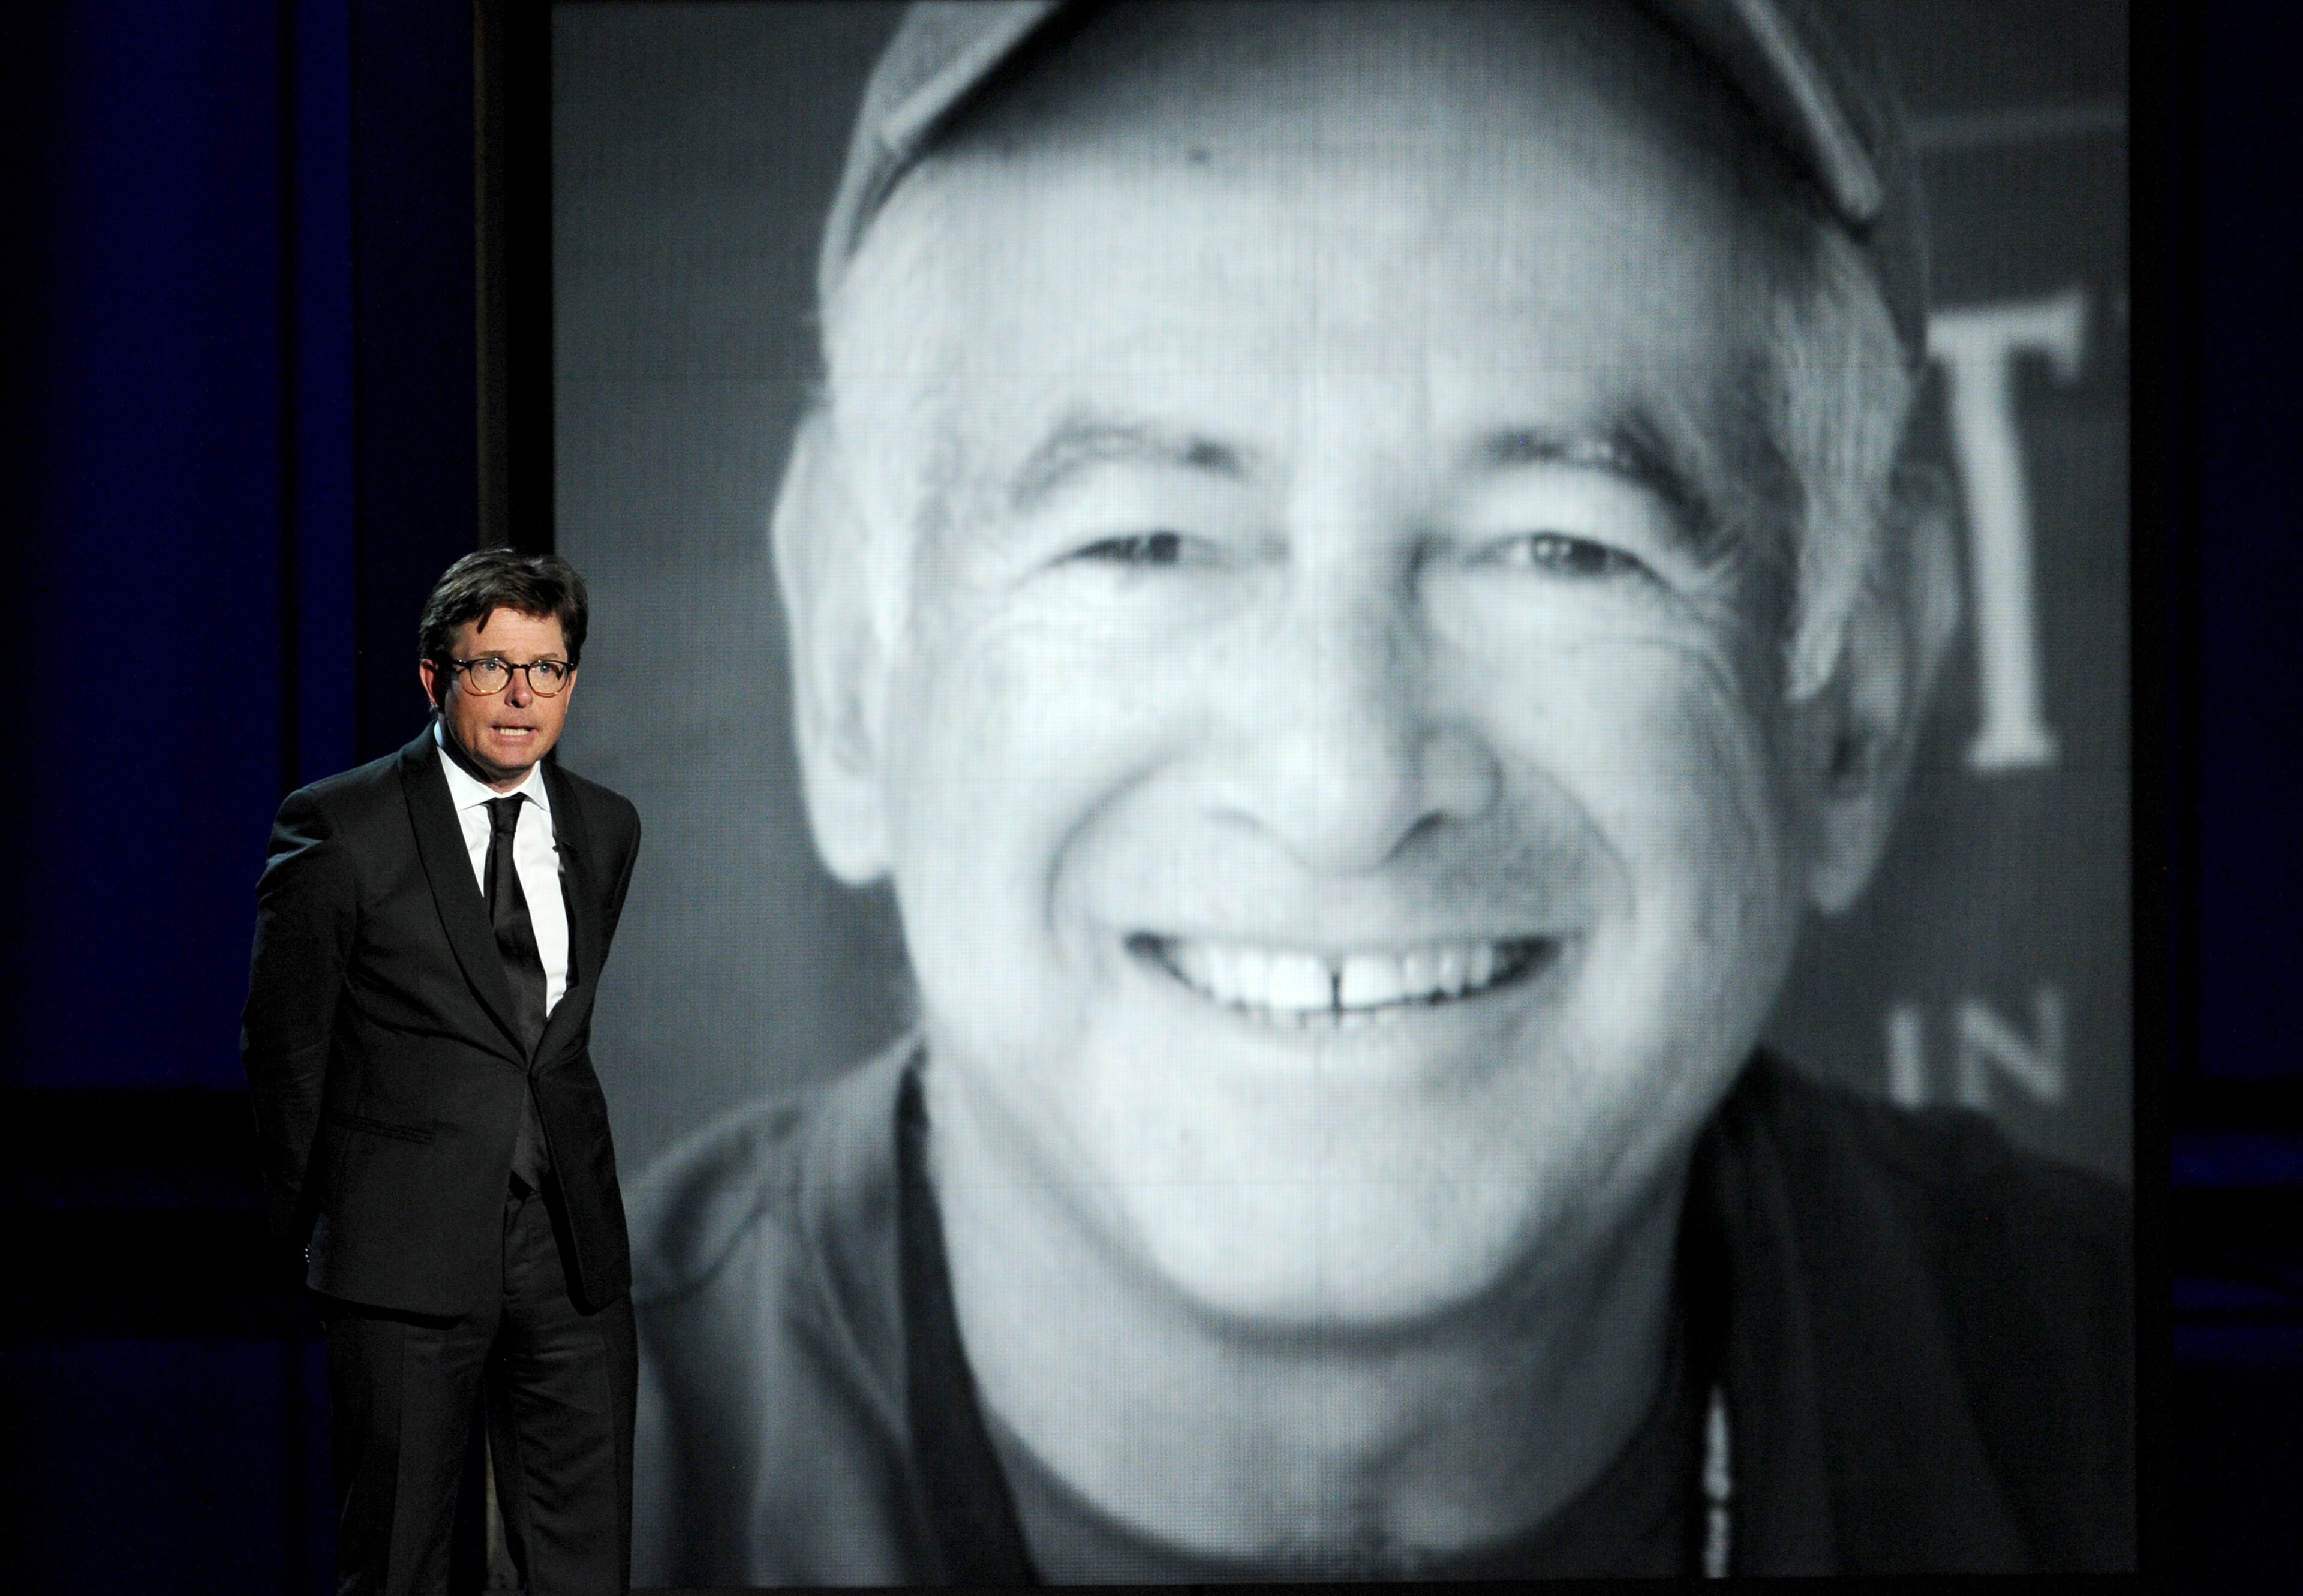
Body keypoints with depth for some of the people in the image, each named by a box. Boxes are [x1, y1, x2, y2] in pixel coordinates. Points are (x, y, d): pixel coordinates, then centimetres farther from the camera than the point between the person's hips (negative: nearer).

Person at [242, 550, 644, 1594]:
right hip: (407, 1254, -4)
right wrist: (307, 1214, 10)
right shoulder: (338, 830, -8)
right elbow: (282, 1042, 2)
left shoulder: (605, 830, 9)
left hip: (568, 1242, 4)